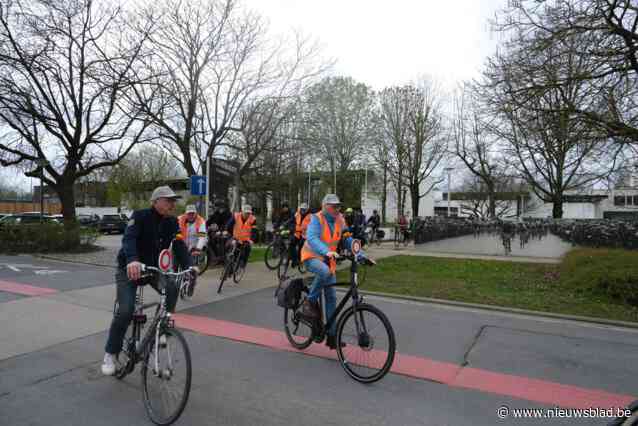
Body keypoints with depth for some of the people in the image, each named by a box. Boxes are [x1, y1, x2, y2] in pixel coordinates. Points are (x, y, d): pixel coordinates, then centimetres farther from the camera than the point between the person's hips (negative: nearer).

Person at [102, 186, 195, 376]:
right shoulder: (140, 216, -19)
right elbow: (128, 239, -35)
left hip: (154, 268, 4)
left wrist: (189, 266, -31)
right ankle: (110, 354, 6)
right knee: (125, 311, -17)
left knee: (172, 289, -22)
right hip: (129, 269, -4)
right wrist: (132, 260, -56)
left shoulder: (172, 222, -5)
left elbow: (179, 246, -13)